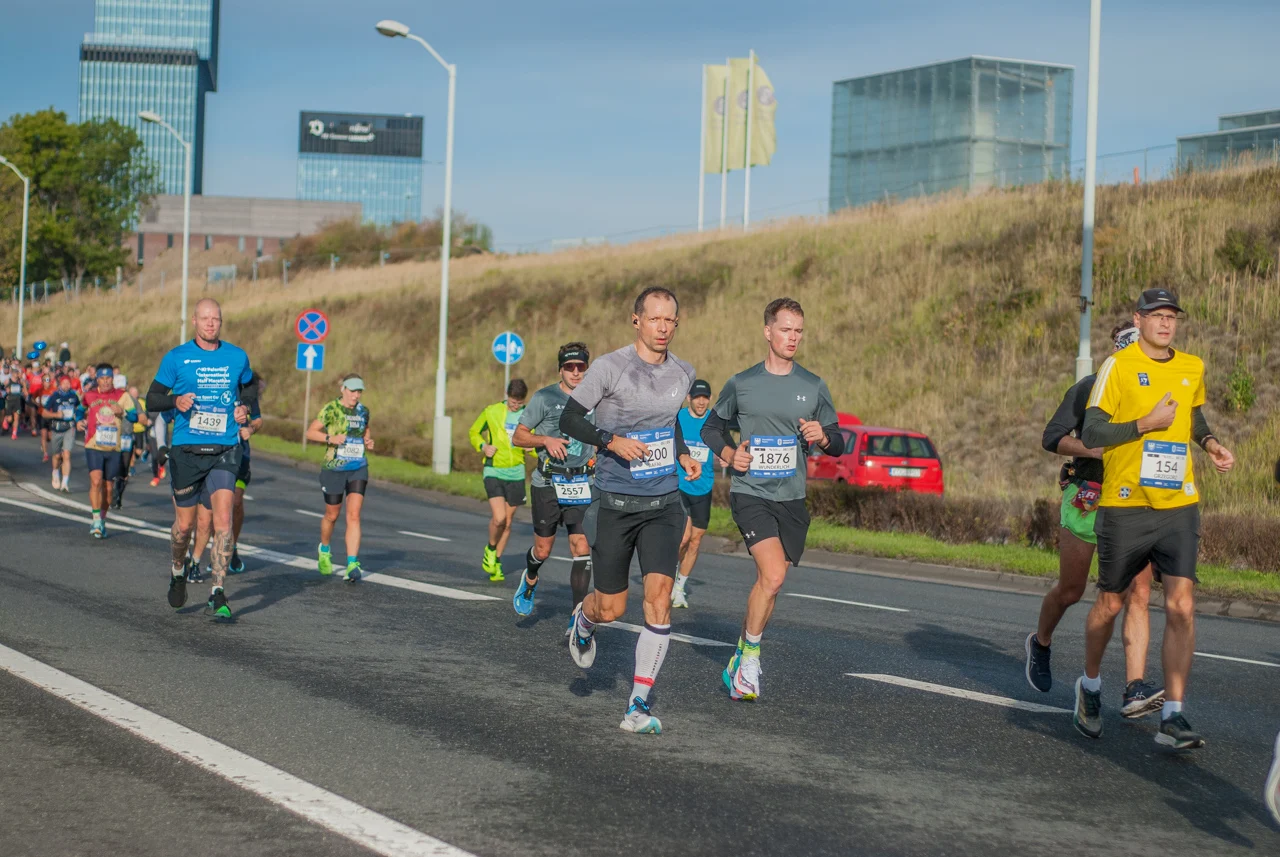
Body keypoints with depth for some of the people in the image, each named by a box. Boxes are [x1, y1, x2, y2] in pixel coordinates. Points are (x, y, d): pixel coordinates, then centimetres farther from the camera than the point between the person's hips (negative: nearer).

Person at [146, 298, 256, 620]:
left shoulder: (237, 357, 6)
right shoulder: (176, 358, 0)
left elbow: (249, 387, 26)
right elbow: (151, 400, 1)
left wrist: (245, 407, 5)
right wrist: (176, 401, -20)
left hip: (224, 451, 1)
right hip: (186, 450, -1)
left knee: (223, 520, -14)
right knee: (184, 525, 8)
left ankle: (218, 592, -10)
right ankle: (178, 572, 37)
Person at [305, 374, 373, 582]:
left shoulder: (363, 411, 5)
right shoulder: (331, 409, -9)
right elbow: (310, 432, -5)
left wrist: (368, 443, 2)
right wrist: (331, 438, -21)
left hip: (358, 469, 3)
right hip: (334, 469, -2)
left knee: (354, 515, -10)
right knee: (332, 515, 12)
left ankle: (352, 565, -16)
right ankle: (324, 550, 41)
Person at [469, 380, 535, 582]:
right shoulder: (491, 412, -1)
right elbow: (474, 432, 12)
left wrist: (532, 448, -13)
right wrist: (483, 446, -8)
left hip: (516, 474, 3)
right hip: (494, 471, -3)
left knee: (507, 522, 9)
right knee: (499, 518, -18)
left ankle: (496, 562, 26)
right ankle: (490, 548, 12)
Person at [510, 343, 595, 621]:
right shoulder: (545, 397, -3)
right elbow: (518, 437, -1)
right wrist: (546, 440, -17)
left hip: (582, 485, 2)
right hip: (547, 483, -2)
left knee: (582, 548, -9)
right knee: (543, 549, 7)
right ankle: (530, 580, 43)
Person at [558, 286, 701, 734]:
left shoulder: (683, 374, 6)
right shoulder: (610, 367, -10)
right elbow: (569, 418, -6)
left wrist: (683, 454, 12)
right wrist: (612, 441, -21)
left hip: (664, 502, 3)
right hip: (614, 502, -3)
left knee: (659, 596, -13)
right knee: (611, 608, 5)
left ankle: (639, 705, -5)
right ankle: (583, 621, 44)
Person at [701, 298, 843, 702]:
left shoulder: (814, 387, 6)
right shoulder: (741, 384, 1)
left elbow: (838, 443, 11)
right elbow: (712, 426, 15)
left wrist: (823, 437, -12)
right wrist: (729, 453, -5)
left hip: (792, 499, 3)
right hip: (750, 494, -3)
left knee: (769, 582, 9)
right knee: (773, 575, -21)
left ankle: (740, 660, 28)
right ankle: (750, 657, -4)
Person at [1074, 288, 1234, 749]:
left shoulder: (1193, 368, 9)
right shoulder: (1118, 365, -6)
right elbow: (1091, 434, -12)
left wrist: (1209, 443, 10)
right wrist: (1147, 423, -19)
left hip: (1178, 506, 3)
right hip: (1125, 505, -3)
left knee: (1182, 605, -10)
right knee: (1110, 604, 10)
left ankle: (1172, 718, -7)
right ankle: (1090, 686, 36)